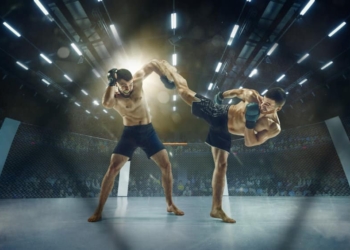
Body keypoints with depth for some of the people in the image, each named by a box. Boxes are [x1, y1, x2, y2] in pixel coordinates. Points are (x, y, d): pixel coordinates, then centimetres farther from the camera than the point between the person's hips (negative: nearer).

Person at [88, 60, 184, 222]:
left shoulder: (137, 80, -4)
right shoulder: (114, 96, -10)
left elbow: (154, 63, 6)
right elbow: (106, 103, -36)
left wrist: (164, 77, -5)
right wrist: (111, 83, -27)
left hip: (148, 131, 2)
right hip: (130, 133, -1)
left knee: (166, 165, -3)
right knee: (112, 169, -7)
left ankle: (170, 205, 16)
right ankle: (99, 210, 13)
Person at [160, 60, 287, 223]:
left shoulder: (274, 127, -18)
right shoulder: (253, 96, -18)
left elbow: (250, 142, -20)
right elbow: (238, 91, 2)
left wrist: (250, 123, -32)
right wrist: (221, 95, 1)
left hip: (223, 133, 1)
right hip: (218, 114, 0)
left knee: (221, 165, -1)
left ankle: (216, 208, 12)